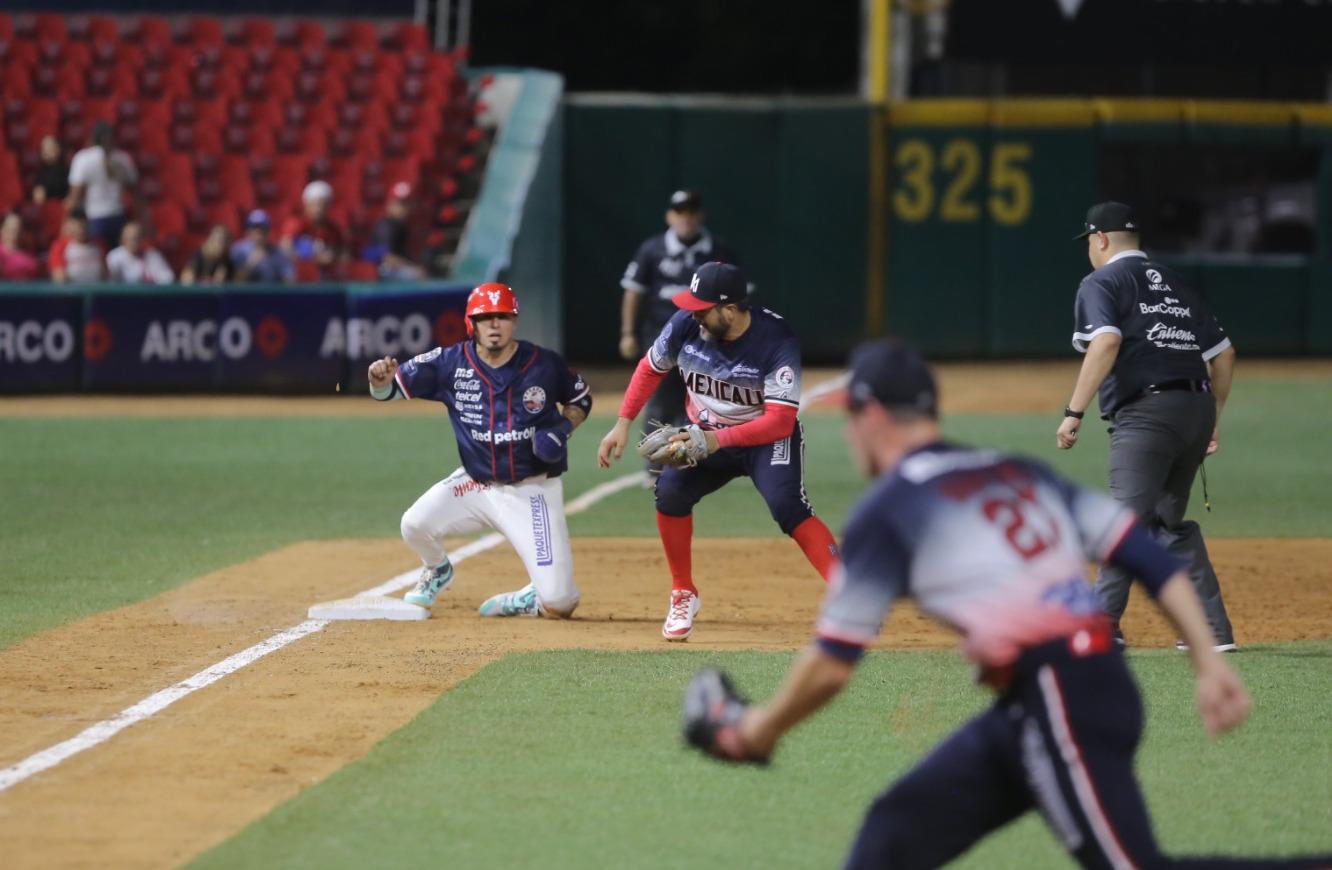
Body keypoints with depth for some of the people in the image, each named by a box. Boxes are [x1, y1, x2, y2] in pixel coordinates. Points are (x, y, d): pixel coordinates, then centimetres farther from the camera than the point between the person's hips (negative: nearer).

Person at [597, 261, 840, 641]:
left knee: (786, 505, -29)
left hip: (768, 437, -4)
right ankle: (683, 596, -1)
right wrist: (623, 424, -1)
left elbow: (780, 421, -30)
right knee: (670, 489, -21)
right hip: (706, 435, 4)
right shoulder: (685, 326, -16)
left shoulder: (777, 341, -28)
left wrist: (718, 439, -40)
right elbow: (650, 367, 5)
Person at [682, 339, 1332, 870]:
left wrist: (760, 729, 15)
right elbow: (1148, 557, 10)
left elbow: (832, 664, -1)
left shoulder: (886, 509, -1)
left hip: (1058, 702, -9)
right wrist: (1208, 663, 7)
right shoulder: (1021, 473, 19)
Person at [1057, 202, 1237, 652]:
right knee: (1170, 521, 19)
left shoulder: (1102, 282, 2)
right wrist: (1211, 421, 30)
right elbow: (1223, 353, 23)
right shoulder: (1174, 283, 24)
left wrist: (1074, 412, -19)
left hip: (1146, 415, -7)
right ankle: (1213, 629, 15)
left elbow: (1106, 343, -17)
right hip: (1197, 409, 7)